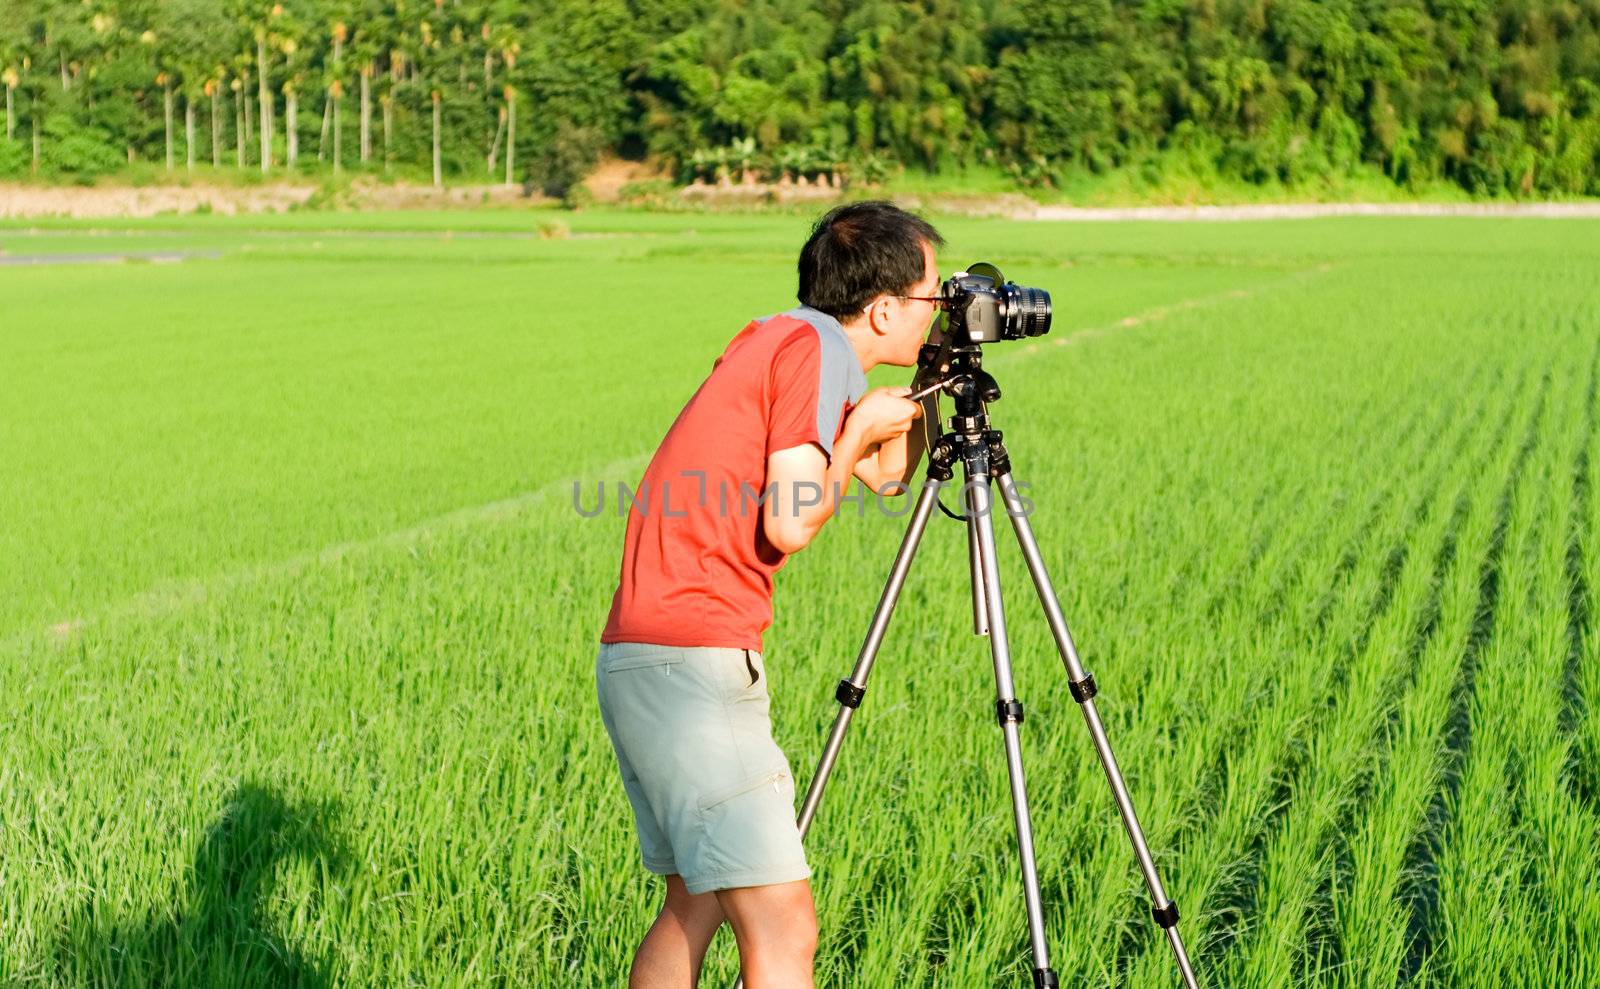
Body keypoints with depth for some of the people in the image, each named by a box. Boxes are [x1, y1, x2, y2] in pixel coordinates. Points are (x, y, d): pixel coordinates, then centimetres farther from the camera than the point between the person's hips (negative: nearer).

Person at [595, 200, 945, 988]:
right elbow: (790, 524, -17)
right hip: (692, 662, -10)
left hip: (636, 658, 10)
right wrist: (858, 433, -3)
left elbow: (883, 475, 31)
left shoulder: (780, 341, 20)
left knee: (696, 902, 21)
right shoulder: (817, 348, -9)